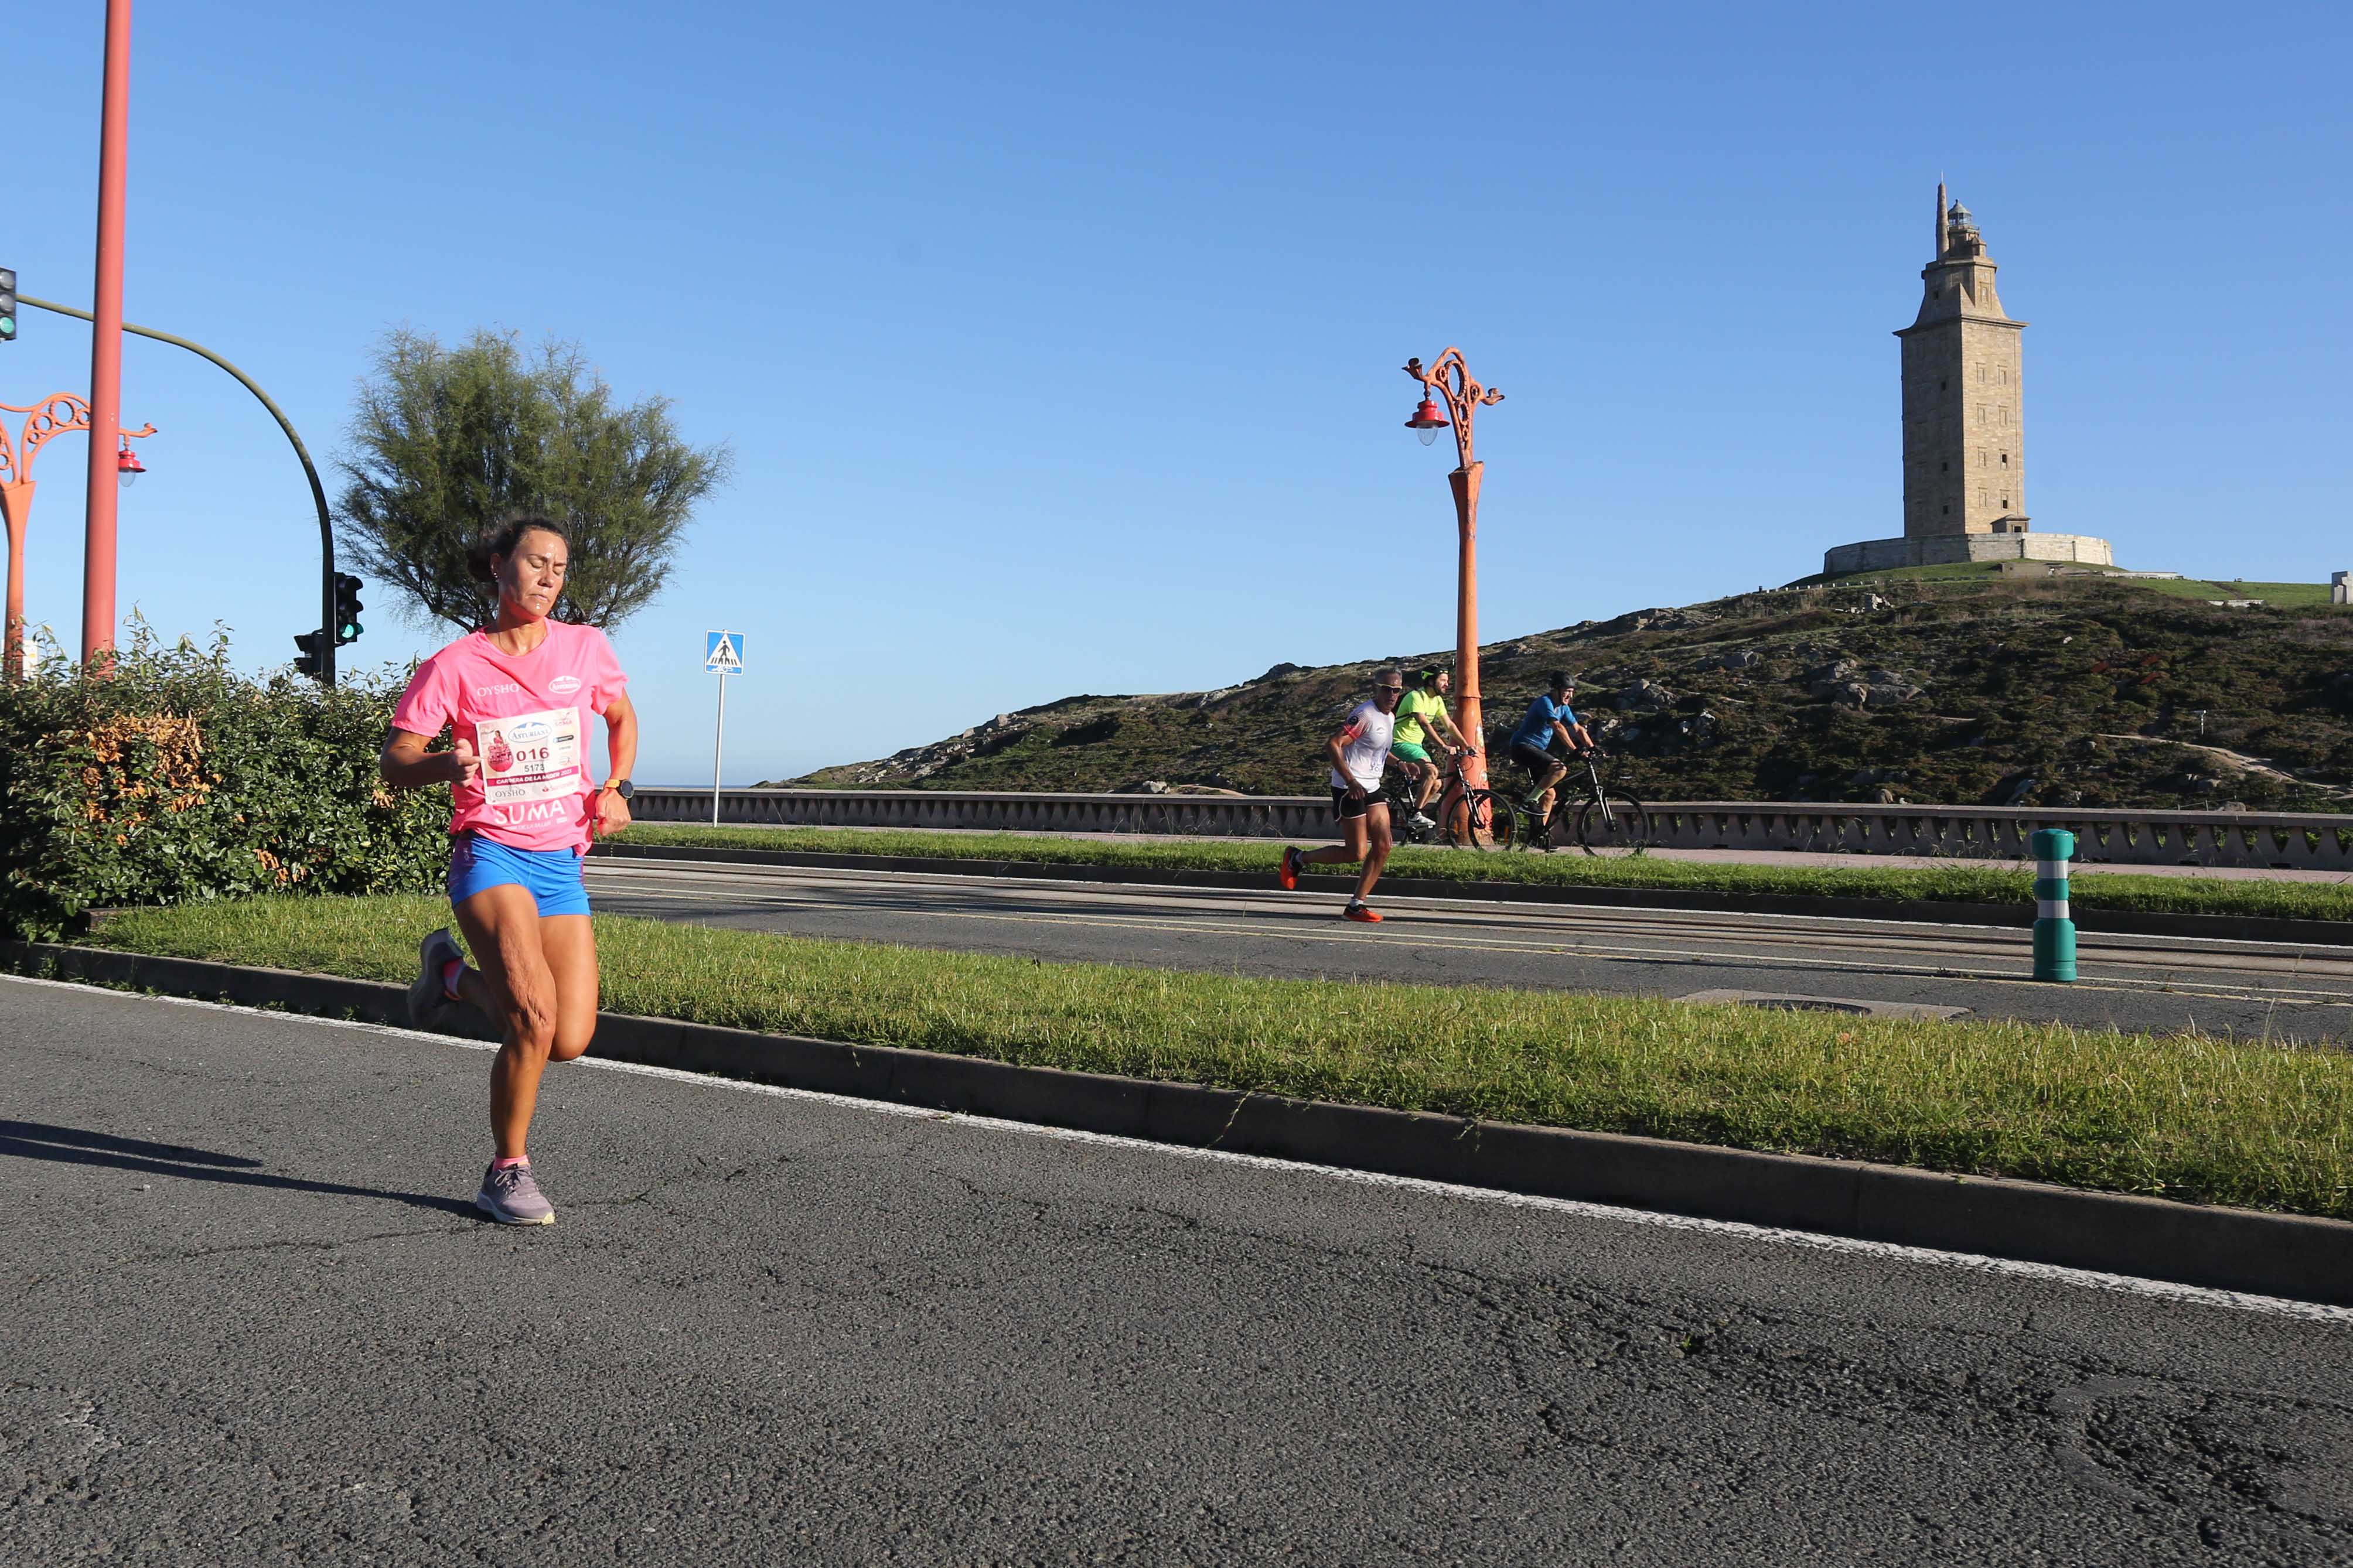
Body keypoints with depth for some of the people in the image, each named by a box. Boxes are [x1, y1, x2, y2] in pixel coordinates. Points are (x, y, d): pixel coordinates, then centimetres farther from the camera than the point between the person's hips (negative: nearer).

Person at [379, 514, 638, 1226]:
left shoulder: (586, 648, 6)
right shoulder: (455, 664, -2)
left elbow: (623, 718, 24)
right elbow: (393, 763, -1)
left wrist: (616, 788, 7)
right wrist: (446, 763, -23)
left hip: (562, 863, 4)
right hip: (491, 852, -4)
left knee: (568, 1041, -4)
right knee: (535, 1014, -24)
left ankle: (455, 974, 25)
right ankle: (507, 1172, -1)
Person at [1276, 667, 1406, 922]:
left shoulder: (1390, 718, 13)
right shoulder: (1365, 715, -16)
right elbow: (1332, 745, -24)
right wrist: (1351, 781, -28)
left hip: (1372, 788, 9)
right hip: (1349, 789, -9)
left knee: (1383, 846, -2)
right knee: (1357, 853, -8)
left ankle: (1357, 905, 4)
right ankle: (1298, 858, 11)